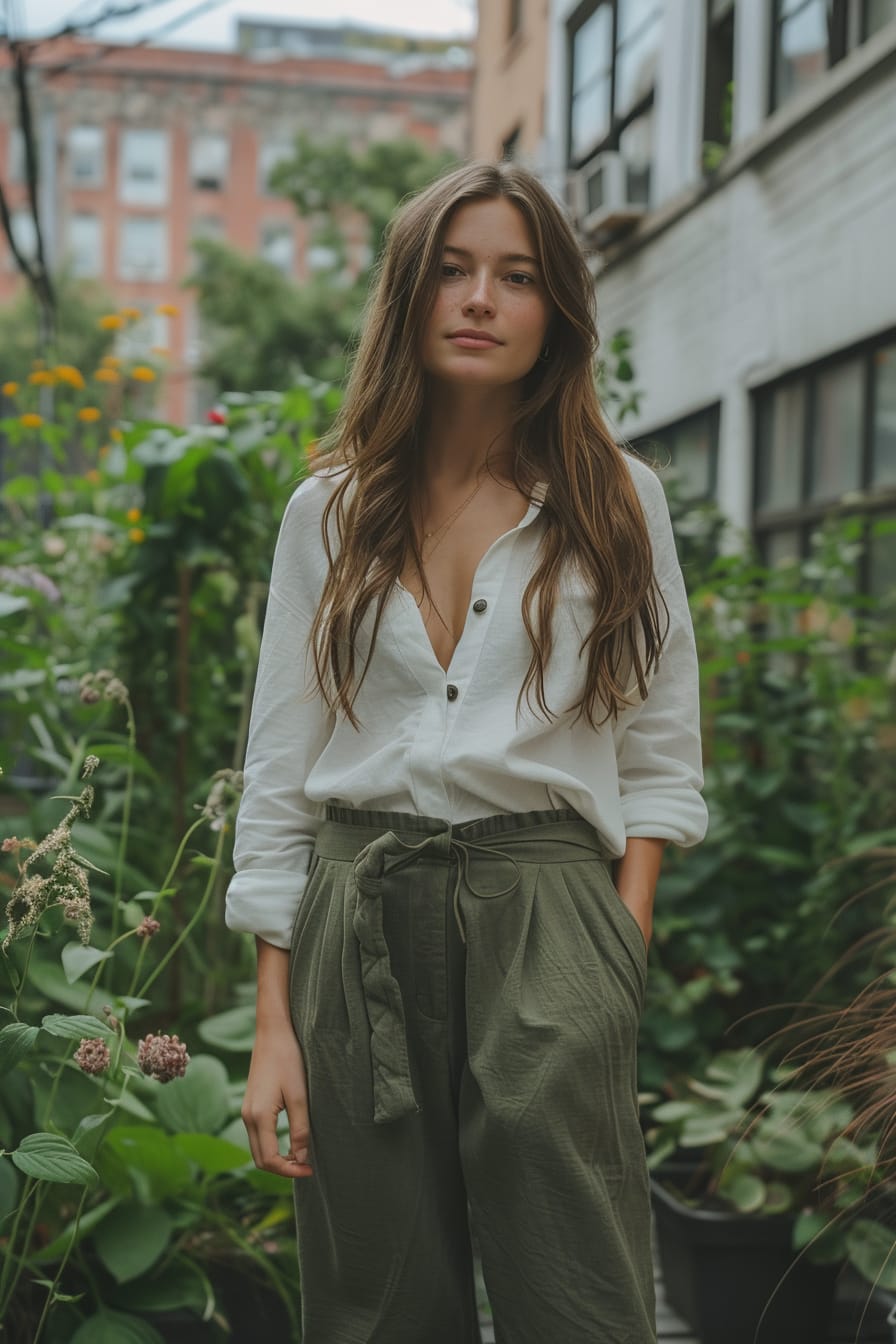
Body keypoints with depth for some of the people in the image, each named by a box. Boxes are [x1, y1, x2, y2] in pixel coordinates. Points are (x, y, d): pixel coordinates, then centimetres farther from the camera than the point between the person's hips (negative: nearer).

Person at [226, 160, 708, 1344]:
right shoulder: (331, 511, 10)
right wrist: (275, 1019, 3)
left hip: (546, 905, -1)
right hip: (360, 912, 2)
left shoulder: (618, 503, 7)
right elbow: (279, 774, 9)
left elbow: (660, 756, 8)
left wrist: (622, 944, -5)